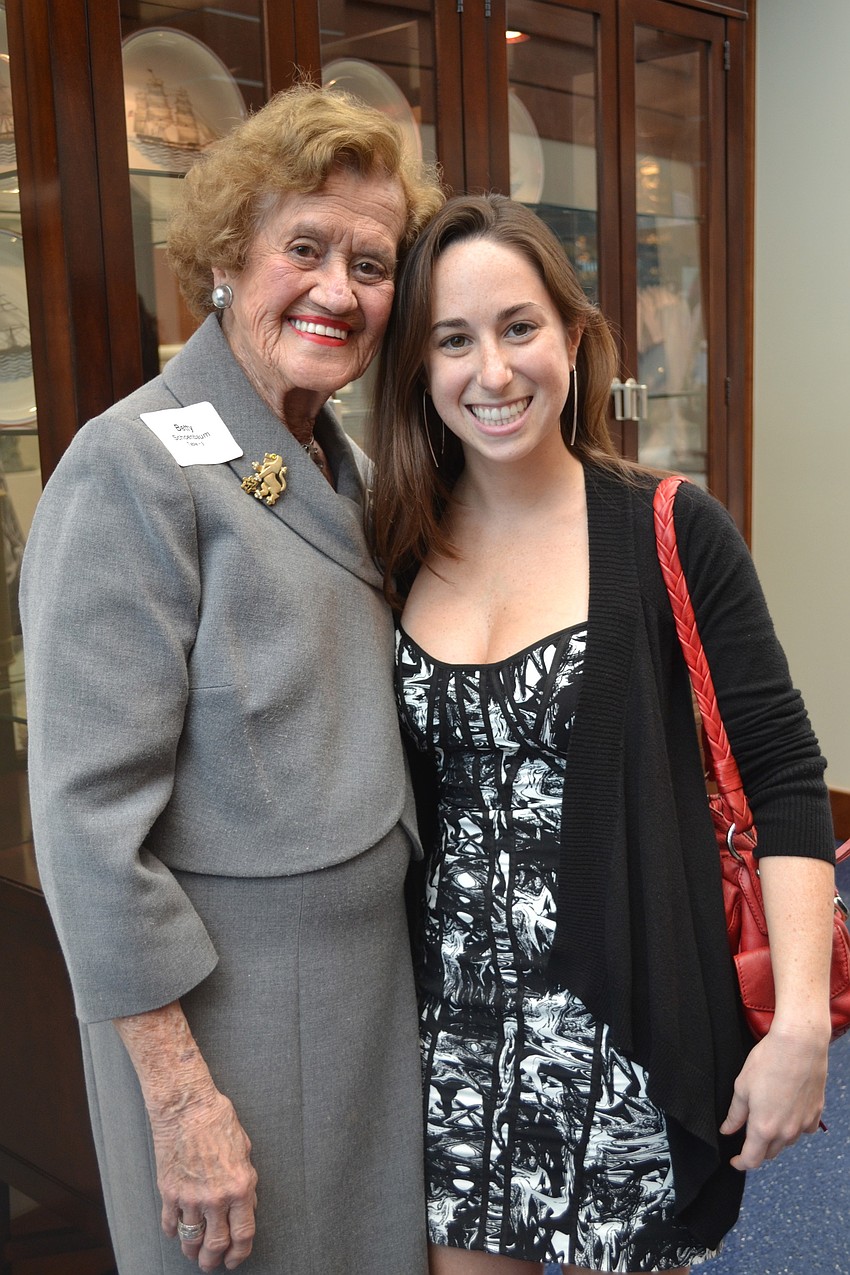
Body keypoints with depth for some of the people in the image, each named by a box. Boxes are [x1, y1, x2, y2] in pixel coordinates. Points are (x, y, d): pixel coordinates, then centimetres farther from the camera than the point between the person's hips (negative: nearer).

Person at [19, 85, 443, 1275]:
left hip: (379, 967, 7)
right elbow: (90, 814, -20)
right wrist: (181, 1097, -19)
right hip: (226, 996, -7)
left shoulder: (342, 461, 7)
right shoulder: (136, 466, -17)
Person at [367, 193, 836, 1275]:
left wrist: (801, 1024, -15)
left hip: (627, 1023, -3)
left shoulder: (672, 534, -10)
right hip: (449, 1022, 3)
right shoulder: (397, 548, 0)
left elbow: (783, 776, -9)